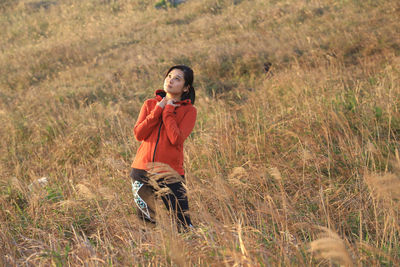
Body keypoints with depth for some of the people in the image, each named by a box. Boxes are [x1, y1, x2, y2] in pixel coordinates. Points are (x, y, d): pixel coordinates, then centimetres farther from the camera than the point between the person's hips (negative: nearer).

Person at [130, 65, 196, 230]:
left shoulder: (189, 111, -1)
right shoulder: (150, 104, 9)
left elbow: (176, 139, -16)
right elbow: (138, 134, -4)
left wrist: (168, 111, -9)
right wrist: (157, 110, -8)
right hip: (142, 169, 3)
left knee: (183, 221, -4)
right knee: (145, 219, 12)